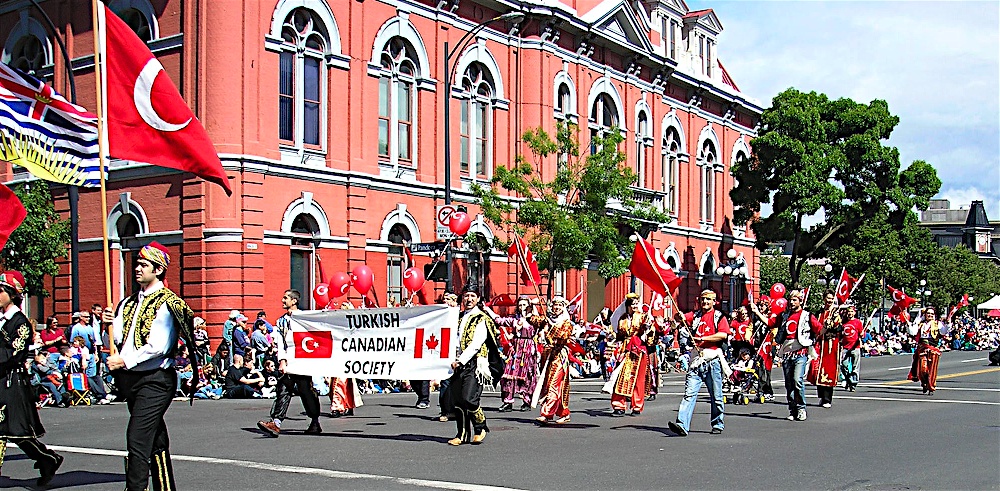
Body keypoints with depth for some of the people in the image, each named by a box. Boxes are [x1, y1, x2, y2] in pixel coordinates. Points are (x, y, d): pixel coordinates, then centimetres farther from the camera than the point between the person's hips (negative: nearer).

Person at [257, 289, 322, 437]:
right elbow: (280, 343, 10)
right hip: (287, 362, 4)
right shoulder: (280, 321, 19)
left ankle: (315, 423, 12)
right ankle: (276, 422, -18)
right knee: (283, 391, -7)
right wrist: (282, 361, -3)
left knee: (306, 391, 0)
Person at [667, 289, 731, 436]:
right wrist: (680, 316, -19)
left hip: (712, 359, -2)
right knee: (689, 392, -9)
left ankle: (718, 424, 22)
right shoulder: (695, 315, 18)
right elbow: (682, 318, 4)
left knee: (716, 395, 6)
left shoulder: (719, 317, 4)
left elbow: (723, 335, -11)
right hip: (696, 359, 3)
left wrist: (702, 338, -13)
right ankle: (682, 425, -17)